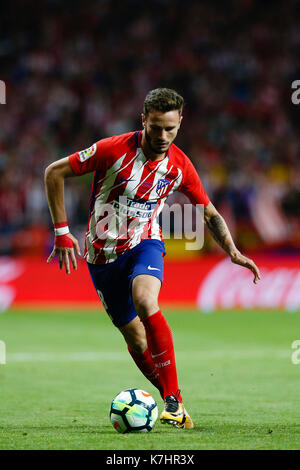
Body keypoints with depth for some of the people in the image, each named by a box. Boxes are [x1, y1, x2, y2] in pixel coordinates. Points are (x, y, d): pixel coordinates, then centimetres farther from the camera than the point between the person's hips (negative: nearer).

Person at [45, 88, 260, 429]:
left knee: (145, 302, -32)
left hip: (144, 244, 0)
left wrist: (232, 252, -8)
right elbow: (54, 173, -10)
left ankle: (174, 399, -31)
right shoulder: (114, 150, -18)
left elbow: (211, 215, 7)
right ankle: (174, 404, 21)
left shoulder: (180, 166, -8)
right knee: (134, 336, 1)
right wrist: (62, 232, -11)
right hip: (103, 253, 0)